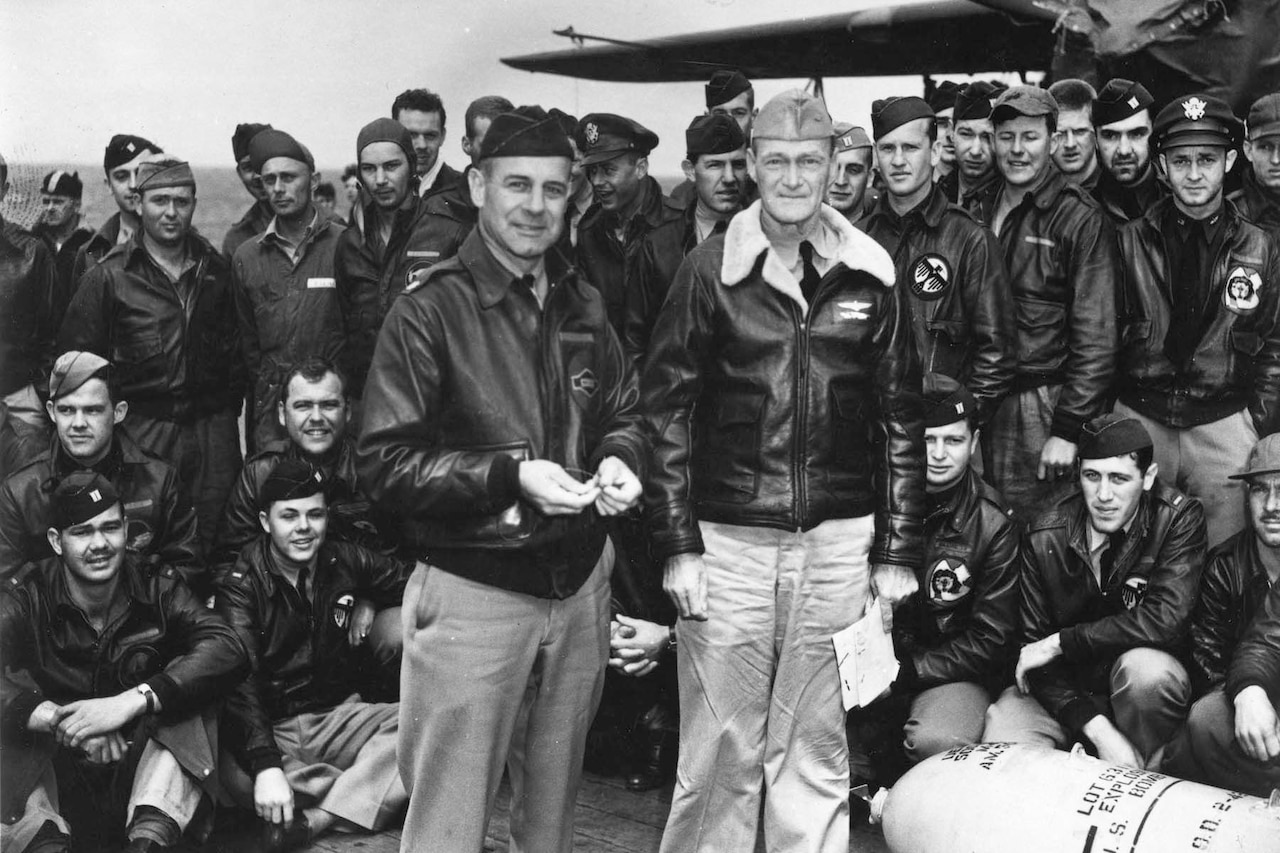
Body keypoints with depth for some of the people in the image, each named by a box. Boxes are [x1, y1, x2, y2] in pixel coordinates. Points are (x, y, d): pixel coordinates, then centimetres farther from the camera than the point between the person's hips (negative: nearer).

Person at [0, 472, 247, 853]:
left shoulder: (156, 586, -3)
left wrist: (132, 700, -32)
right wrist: (55, 717, -36)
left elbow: (229, 649, -21)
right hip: (59, 779, 0)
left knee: (184, 679, -24)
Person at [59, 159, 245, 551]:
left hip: (213, 427, 3)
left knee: (216, 540, 5)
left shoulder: (216, 269, 9)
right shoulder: (108, 276, -3)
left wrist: (230, 406, 10)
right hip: (143, 428, -3)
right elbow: (76, 355, -1)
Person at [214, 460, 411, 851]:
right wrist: (266, 765, -36)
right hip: (270, 727, -3)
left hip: (339, 716, 4)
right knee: (236, 777, -36)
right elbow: (239, 679, -21)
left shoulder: (344, 561, 5)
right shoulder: (240, 584, -8)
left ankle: (314, 820, -30)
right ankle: (370, 793, -19)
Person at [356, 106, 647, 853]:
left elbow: (624, 415, 17)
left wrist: (618, 460, -6)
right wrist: (509, 476, -22)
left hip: (580, 587, 6)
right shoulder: (430, 314, -10)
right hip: (474, 592, -5)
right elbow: (385, 461, -13)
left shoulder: (584, 307, 8)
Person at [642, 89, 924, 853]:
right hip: (728, 540, -1)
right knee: (720, 753, 5)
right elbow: (667, 412, -1)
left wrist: (897, 552, 4)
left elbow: (901, 421, 7)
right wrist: (678, 546, -6)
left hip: (838, 543, 2)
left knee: (818, 753, 10)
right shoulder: (712, 269, 0)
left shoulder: (871, 275, 5)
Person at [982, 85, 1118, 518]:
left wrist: (1067, 430, -15)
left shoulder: (1082, 221, -7)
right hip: (983, 406, 5)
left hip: (1044, 405, -5)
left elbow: (1096, 340, -11)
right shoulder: (982, 212, 11)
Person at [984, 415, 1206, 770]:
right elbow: (1032, 644, -9)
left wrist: (1059, 643, -22)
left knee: (1145, 668, -36)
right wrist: (1095, 726, -23)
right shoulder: (1045, 536, -9)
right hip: (1063, 688, 1)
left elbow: (1166, 618, -25)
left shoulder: (1180, 518, -13)